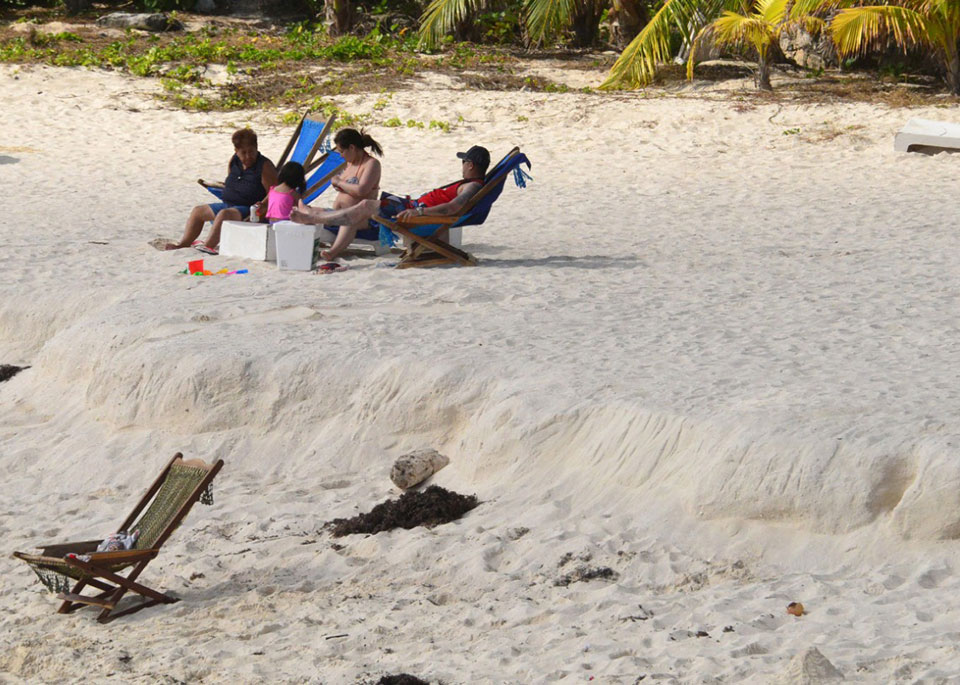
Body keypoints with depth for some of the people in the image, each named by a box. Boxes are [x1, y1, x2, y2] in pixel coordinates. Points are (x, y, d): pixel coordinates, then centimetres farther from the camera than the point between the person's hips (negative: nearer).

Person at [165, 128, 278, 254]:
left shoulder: (265, 166, -15)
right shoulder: (233, 162, 8)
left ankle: (208, 246, -42)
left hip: (249, 208, -9)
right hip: (229, 204, 10)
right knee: (198, 211, 10)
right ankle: (183, 244, 2)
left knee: (224, 214, -36)